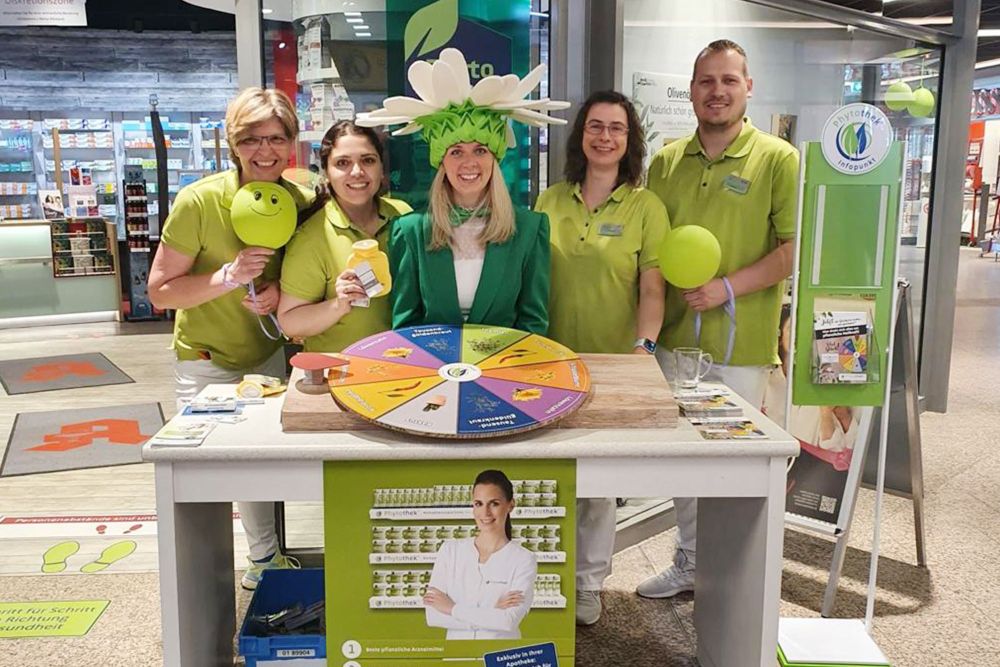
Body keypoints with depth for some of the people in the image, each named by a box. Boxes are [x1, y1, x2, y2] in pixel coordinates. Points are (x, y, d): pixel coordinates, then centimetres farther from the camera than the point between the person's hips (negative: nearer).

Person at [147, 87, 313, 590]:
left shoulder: (301, 203, -10)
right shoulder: (198, 201, -23)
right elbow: (160, 291, -18)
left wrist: (282, 290, -17)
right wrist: (227, 276, -32)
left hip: (269, 353, 4)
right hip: (206, 360, -4)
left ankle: (264, 560, 42)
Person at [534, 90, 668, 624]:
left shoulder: (645, 207, -2)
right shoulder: (550, 201, 5)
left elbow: (652, 289, -7)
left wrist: (644, 345, -22)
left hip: (612, 362, -2)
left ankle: (588, 583, 25)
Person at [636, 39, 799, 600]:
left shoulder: (778, 159, -5)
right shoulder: (667, 161, 8)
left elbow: (796, 248, -9)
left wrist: (729, 288, -19)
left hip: (740, 346, -4)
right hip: (675, 339, 5)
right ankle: (689, 564, 34)